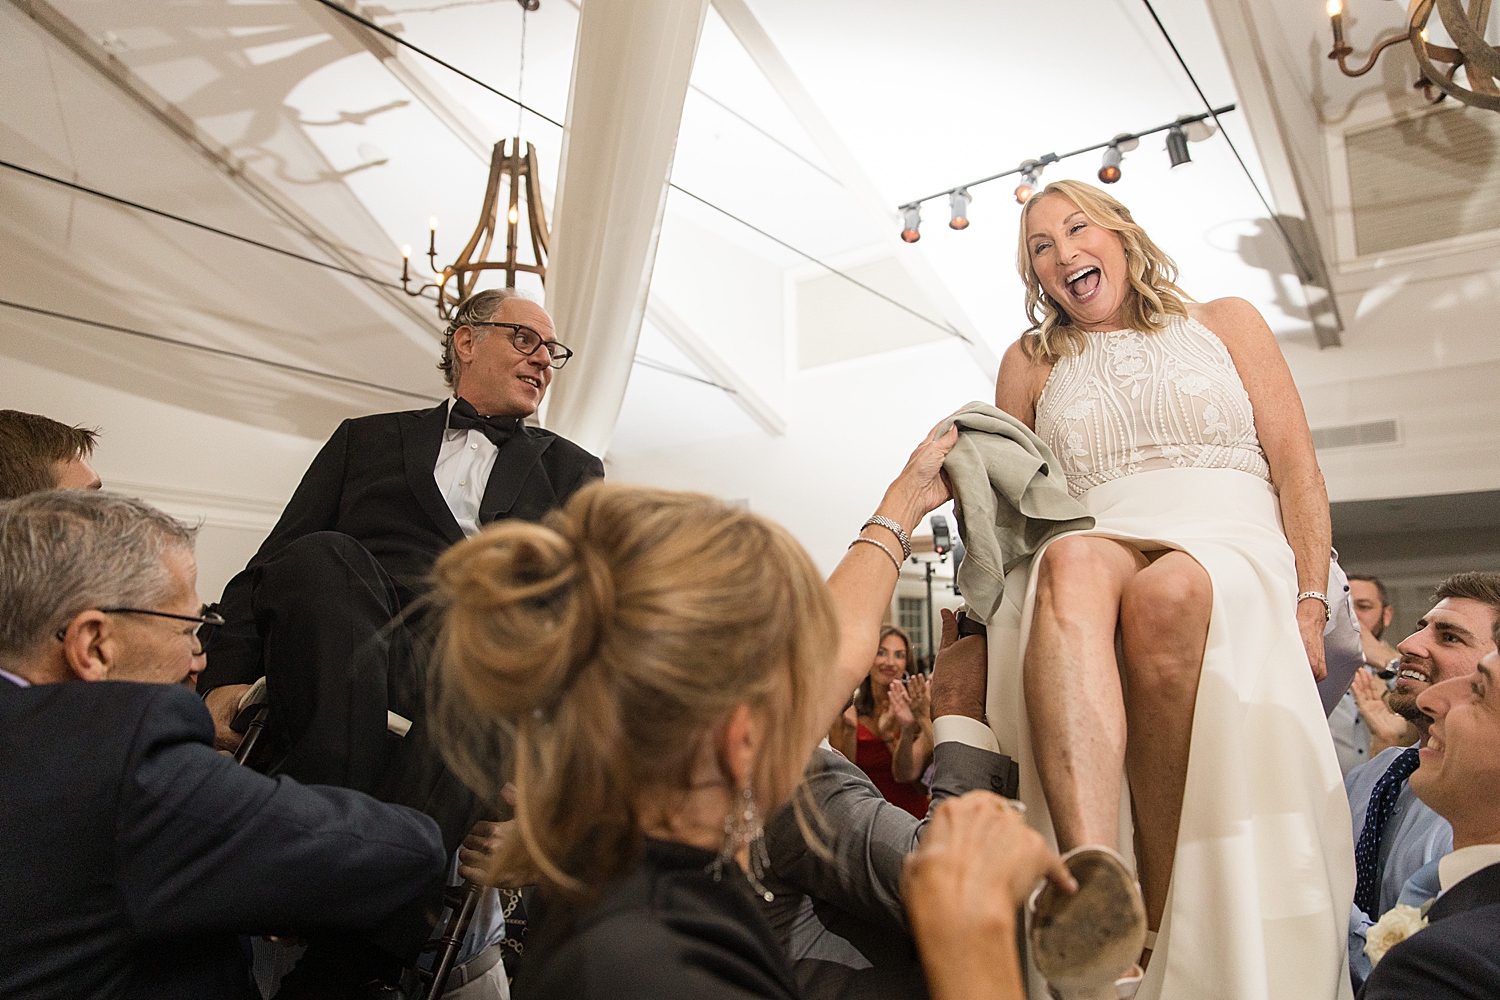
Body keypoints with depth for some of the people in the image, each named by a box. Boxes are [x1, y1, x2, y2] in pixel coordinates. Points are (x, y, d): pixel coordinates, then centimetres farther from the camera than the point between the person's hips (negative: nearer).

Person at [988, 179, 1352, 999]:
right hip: (1102, 542, 1)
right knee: (1072, 565, -37)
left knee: (1167, 594, -38)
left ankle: (1164, 928, -29)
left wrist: (1311, 604, -1)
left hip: (1232, 545, 0)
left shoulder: (1224, 322, 20)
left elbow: (1298, 469, 11)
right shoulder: (1031, 362, 23)